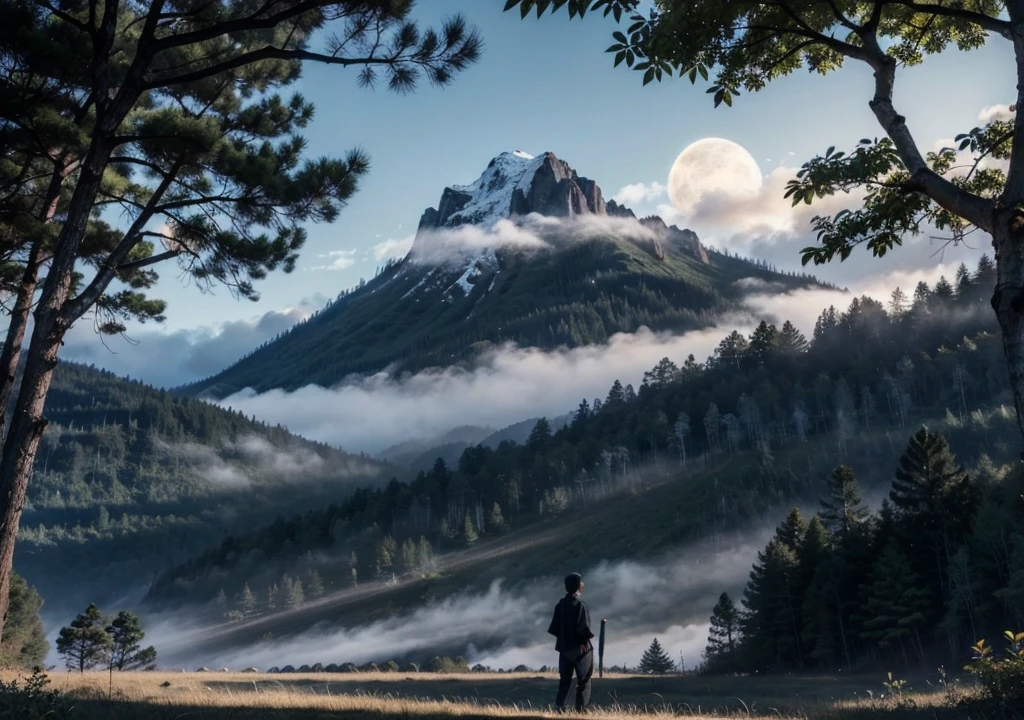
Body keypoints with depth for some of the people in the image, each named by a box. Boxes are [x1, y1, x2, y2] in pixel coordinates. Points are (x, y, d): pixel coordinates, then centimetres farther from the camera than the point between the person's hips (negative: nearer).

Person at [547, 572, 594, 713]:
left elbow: (554, 627, 5)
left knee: (565, 678, 13)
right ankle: (581, 707, 5)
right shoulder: (580, 605, -18)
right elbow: (584, 628, -21)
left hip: (564, 646, 6)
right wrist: (590, 634, -3)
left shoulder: (560, 604, 2)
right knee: (583, 678, 6)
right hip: (580, 647, -6)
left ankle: (559, 705, 7)